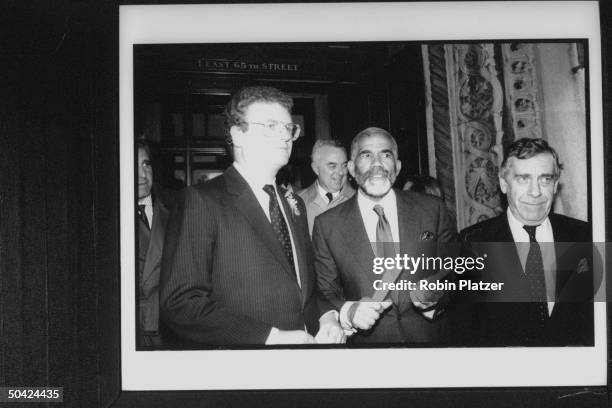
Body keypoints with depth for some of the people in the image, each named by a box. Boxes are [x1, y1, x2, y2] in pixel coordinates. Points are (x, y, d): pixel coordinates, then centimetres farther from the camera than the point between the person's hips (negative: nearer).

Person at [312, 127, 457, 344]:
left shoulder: (432, 210, -6)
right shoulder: (327, 225, -8)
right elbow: (324, 292, -5)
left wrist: (433, 297, -19)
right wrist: (347, 312, -23)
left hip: (429, 336, 1)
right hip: (366, 342, -1)